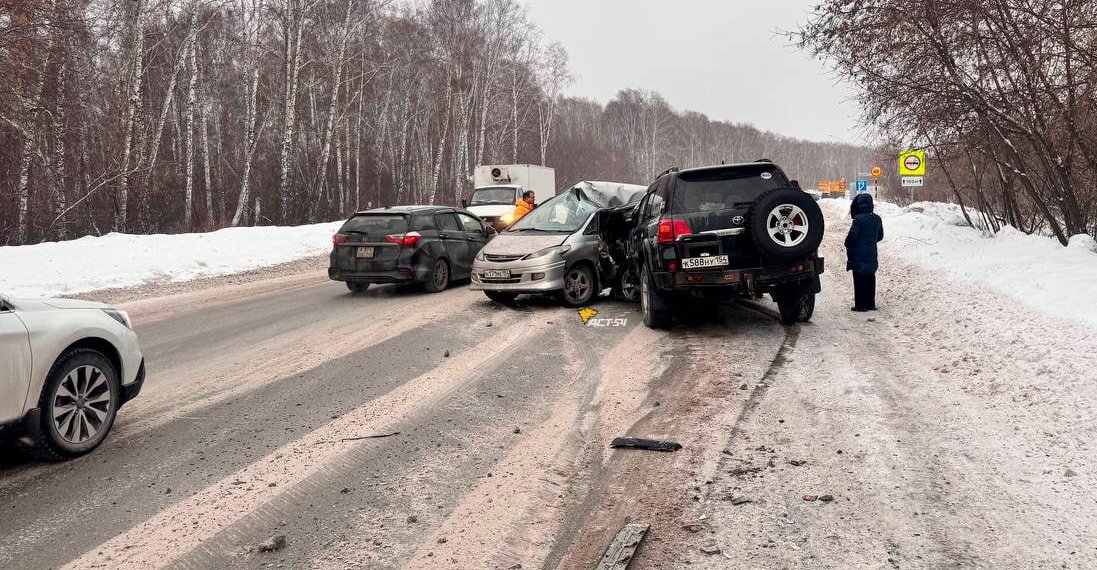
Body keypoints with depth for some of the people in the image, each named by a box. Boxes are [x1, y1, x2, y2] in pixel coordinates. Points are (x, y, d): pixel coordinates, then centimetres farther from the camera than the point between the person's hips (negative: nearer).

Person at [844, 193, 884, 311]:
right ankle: (870, 304, 19)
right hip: (872, 256, 6)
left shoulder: (858, 219, -18)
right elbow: (880, 236, 16)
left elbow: (851, 236, -17)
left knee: (859, 281, -1)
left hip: (859, 256, -6)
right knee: (870, 279, 14)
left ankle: (860, 305, 2)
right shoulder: (877, 219, 5)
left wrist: (848, 246, 2)